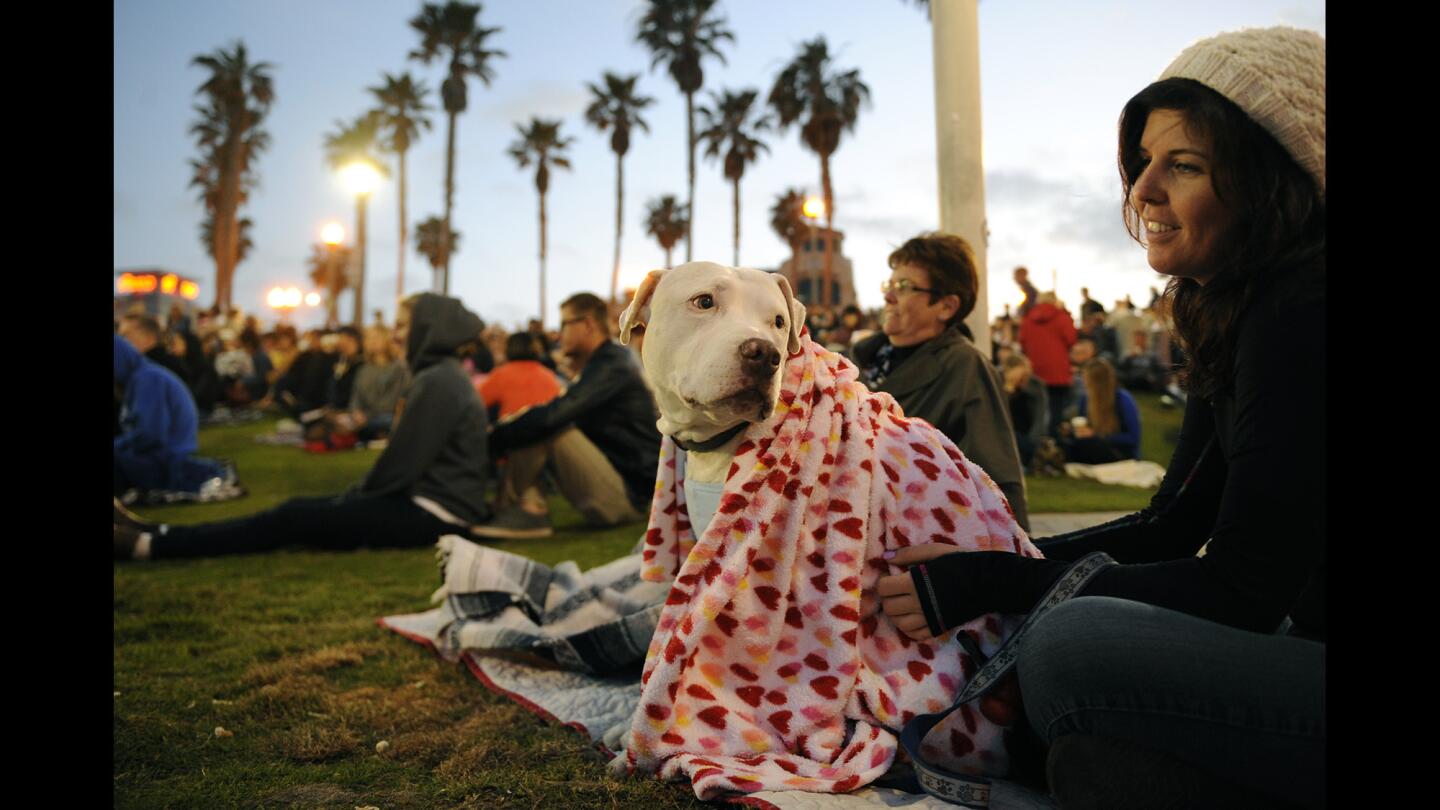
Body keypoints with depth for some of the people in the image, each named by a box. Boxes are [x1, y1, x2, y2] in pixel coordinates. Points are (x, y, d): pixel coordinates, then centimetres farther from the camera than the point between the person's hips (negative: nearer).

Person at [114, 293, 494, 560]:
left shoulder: (437, 382, -17)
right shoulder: (442, 375, 17)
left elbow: (404, 461, -18)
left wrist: (358, 497, -3)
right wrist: (360, 493, 10)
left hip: (431, 513, -9)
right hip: (429, 500, 9)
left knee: (293, 517, -11)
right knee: (300, 508, 4)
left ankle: (148, 545, -10)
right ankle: (157, 534, 4)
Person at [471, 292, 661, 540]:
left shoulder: (611, 367, -15)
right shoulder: (610, 363, 17)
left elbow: (550, 416, -26)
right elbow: (553, 415, 15)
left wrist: (493, 439, -16)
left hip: (625, 497, -10)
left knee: (546, 429, -22)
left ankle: (512, 504, -11)